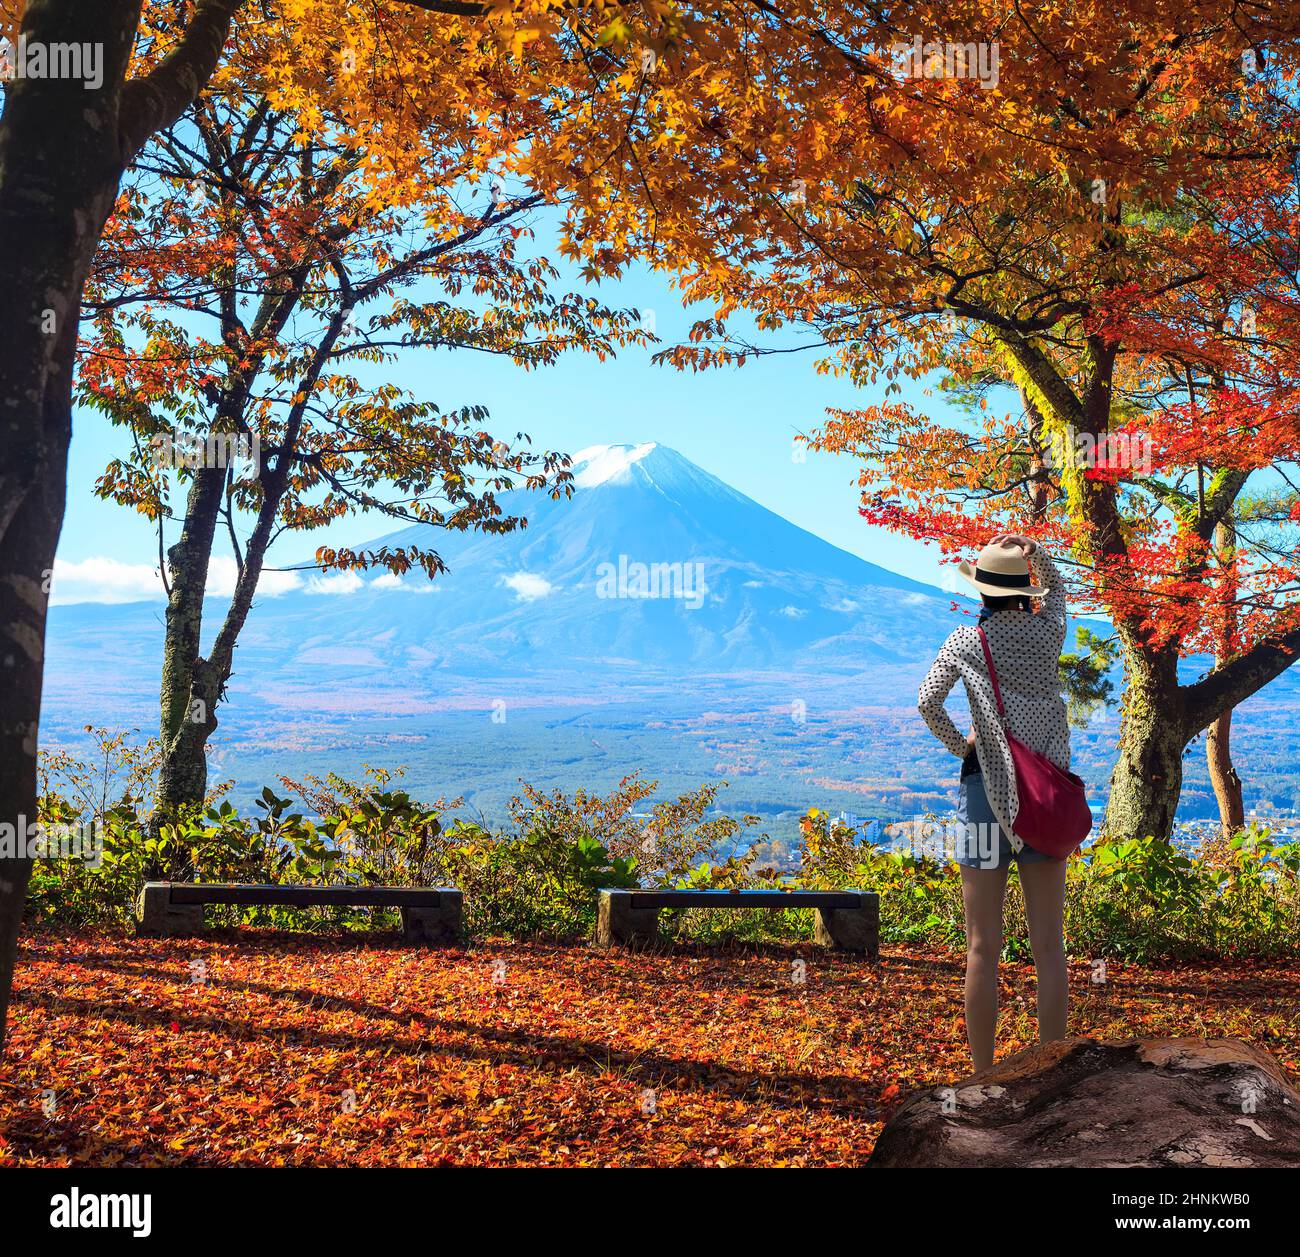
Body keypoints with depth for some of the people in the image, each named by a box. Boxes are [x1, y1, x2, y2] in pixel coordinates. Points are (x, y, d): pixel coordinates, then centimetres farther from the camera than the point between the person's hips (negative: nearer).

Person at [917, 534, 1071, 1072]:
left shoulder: (966, 640, -3)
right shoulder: (1049, 632, 3)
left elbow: (927, 701, -12)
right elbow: (1055, 587, 23)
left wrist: (958, 745, 3)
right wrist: (1035, 553, 6)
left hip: (985, 783, -2)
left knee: (983, 948, 3)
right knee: (1048, 946, 5)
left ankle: (983, 1078, 6)